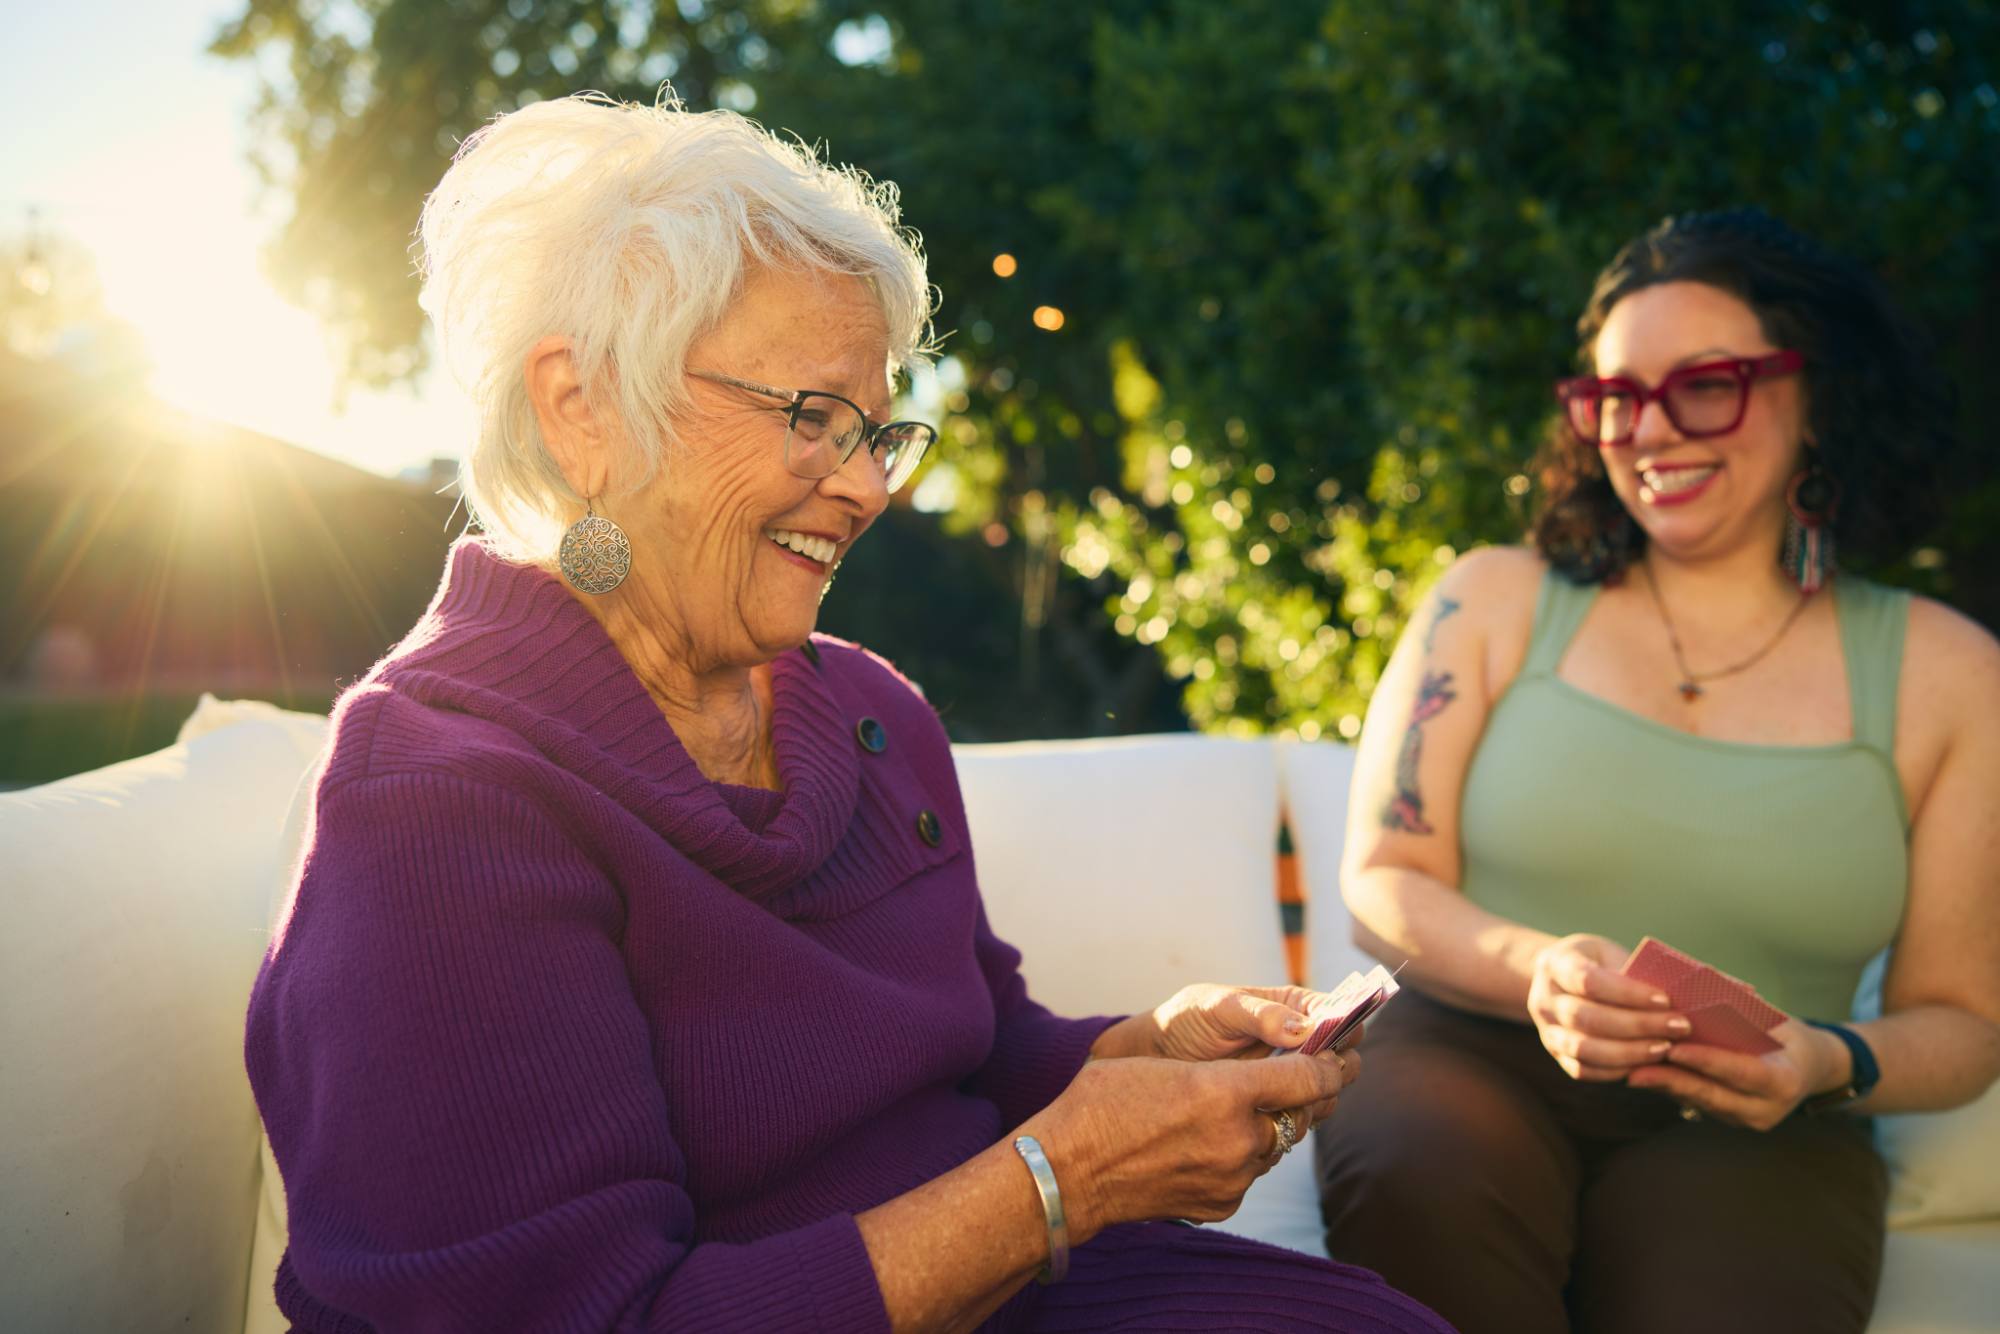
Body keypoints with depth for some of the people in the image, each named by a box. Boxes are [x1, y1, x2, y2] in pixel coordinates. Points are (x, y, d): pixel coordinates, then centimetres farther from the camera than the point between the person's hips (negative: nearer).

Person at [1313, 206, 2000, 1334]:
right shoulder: (1494, 600, 7)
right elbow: (1383, 882, 3)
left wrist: (1830, 1065, -13)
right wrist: (1535, 969, -18)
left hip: (1752, 1130, 0)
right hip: (1473, 1058, 1)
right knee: (1413, 1180, -35)